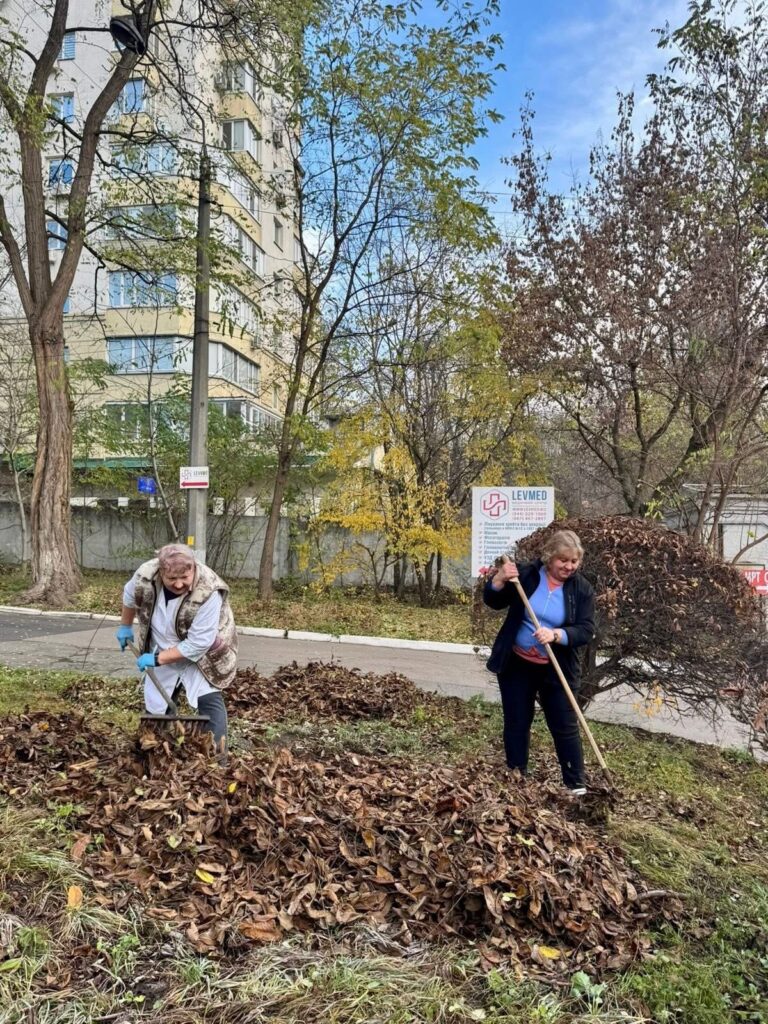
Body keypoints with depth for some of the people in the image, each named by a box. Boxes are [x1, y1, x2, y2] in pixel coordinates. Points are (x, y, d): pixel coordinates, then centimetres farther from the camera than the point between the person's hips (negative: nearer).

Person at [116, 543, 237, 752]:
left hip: (199, 654, -4)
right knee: (155, 705, 12)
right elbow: (130, 597, 0)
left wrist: (158, 659, -28)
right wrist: (125, 627, 12)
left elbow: (198, 644, -33)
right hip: (162, 651, 4)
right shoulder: (145, 575, -26)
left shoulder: (208, 593, -38)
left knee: (209, 700, -15)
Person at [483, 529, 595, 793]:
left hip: (556, 670, 0)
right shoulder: (526, 574, -8)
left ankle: (577, 786, 19)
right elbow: (493, 601, -1)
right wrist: (500, 579, -21)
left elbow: (586, 630, -13)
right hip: (516, 664, 1)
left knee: (565, 727, 5)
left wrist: (555, 635, -30)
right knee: (517, 723, 10)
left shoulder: (582, 589, -6)